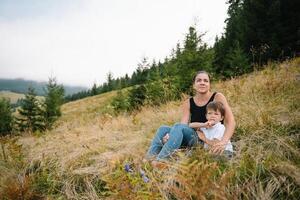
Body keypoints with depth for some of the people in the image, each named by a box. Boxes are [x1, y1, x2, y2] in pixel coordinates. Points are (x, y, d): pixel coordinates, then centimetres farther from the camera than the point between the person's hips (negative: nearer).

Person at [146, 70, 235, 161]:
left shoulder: (217, 97, -5)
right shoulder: (188, 103, 5)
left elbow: (230, 122, -14)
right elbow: (183, 126, -7)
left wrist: (223, 142, -33)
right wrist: (171, 136, -29)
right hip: (195, 137, 5)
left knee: (178, 127, -28)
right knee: (163, 129, -17)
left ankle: (159, 161, -34)